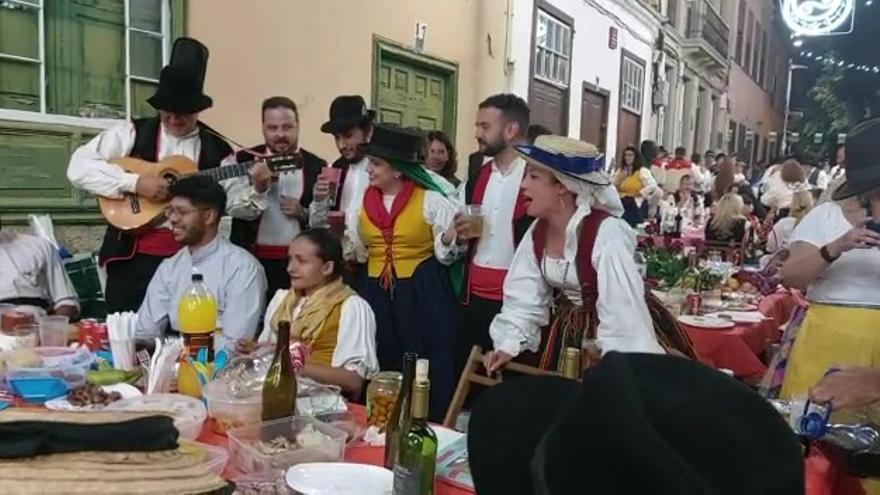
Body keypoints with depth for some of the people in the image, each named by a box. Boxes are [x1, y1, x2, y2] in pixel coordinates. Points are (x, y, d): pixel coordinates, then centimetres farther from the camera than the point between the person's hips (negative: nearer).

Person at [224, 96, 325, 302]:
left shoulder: (317, 167, 4)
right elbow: (234, 207, -12)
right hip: (251, 261, -1)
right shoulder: (242, 161, 1)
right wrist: (258, 188, -30)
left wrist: (303, 213, -12)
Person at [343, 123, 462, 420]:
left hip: (423, 295, -4)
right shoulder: (362, 202, 7)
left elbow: (444, 254, -3)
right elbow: (353, 252, 13)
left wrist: (451, 239, -22)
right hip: (375, 295, 4)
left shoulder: (430, 200, -6)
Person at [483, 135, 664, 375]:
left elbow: (623, 315, -30)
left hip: (607, 335, -6)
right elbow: (524, 299, -4)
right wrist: (508, 346, -15)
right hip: (564, 334, 6)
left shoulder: (606, 234, -27)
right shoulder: (538, 232, -5)